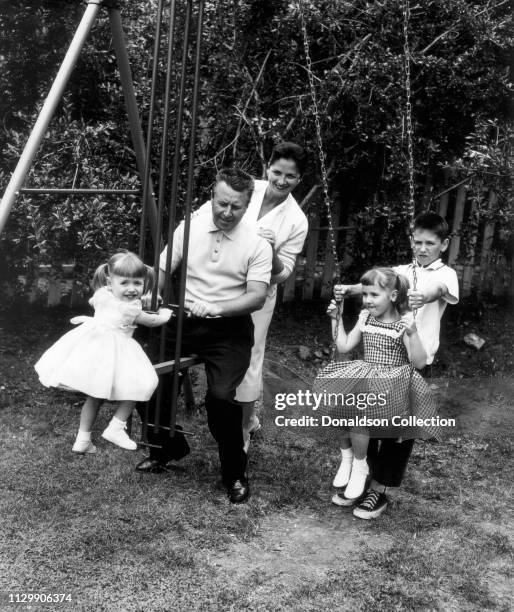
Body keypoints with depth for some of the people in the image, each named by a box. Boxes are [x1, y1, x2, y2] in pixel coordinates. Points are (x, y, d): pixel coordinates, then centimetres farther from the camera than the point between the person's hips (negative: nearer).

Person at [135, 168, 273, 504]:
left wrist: (216, 308, -29)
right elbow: (161, 271, 6)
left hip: (230, 329, -4)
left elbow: (258, 296, -15)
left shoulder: (257, 244, -6)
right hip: (186, 321, 4)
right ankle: (165, 449, 21)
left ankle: (236, 473, 1)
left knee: (221, 396, -24)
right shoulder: (189, 228, 3)